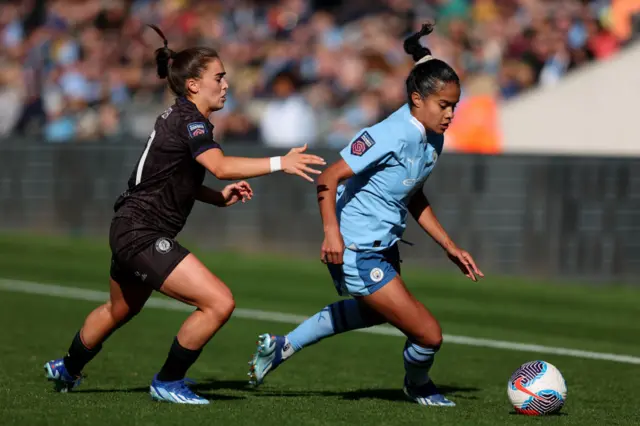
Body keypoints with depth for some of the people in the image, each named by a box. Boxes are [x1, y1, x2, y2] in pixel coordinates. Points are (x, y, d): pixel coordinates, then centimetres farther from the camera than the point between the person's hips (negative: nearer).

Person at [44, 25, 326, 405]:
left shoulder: (178, 118, 12)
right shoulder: (190, 121, -19)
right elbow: (220, 166, -37)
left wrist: (220, 197, 7)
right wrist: (280, 163, -40)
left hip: (130, 231, 11)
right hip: (142, 235, -11)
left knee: (119, 311, 33)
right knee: (219, 303, -17)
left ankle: (67, 371, 55)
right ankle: (167, 383, -1)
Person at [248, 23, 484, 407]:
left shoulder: (432, 140, 1)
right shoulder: (392, 137, -26)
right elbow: (329, 178, -25)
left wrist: (449, 246, 12)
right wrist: (331, 230, -36)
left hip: (384, 246, 10)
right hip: (357, 253, -10)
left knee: (373, 311, 38)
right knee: (429, 335, -8)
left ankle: (282, 346, 49)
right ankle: (419, 386, 27)